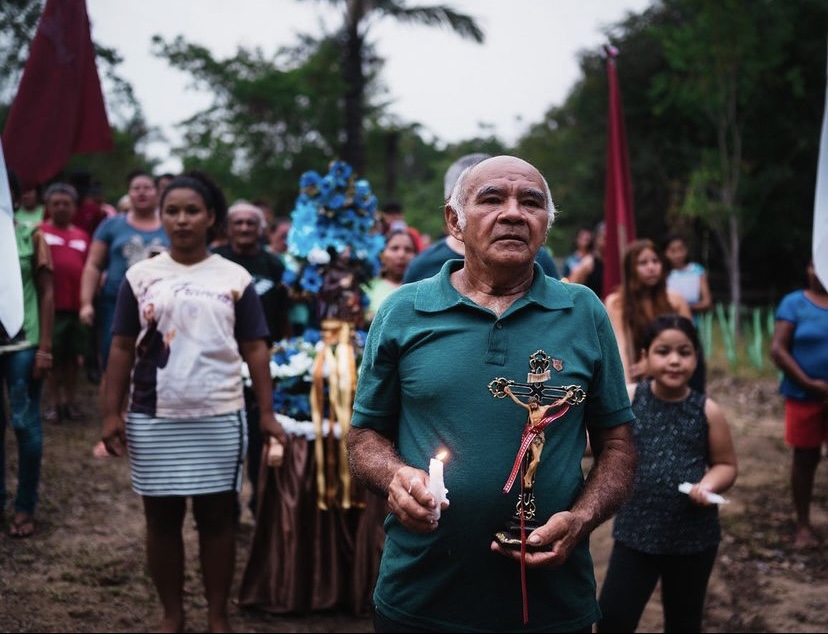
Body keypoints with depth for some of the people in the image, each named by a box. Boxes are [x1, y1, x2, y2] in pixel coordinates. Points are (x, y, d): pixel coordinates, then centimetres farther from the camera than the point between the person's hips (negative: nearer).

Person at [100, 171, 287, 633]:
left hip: (220, 418, -1)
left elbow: (255, 348, 3)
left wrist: (267, 413, -4)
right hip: (154, 419, 1)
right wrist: (112, 413, -1)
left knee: (218, 516, 6)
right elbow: (122, 348, 5)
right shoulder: (141, 276, 4)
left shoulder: (235, 279, 3)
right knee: (162, 518, 9)